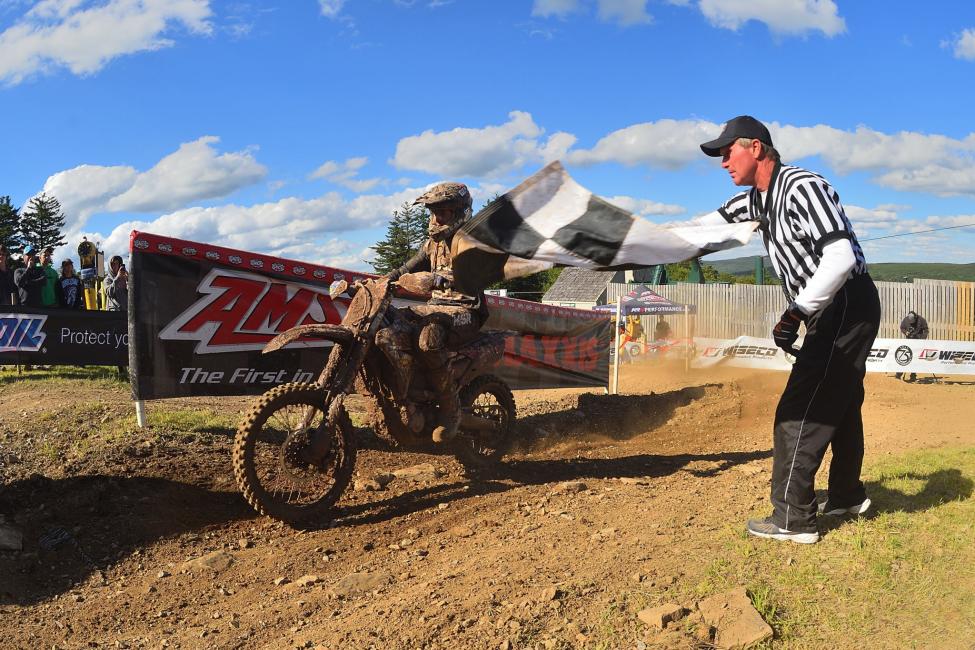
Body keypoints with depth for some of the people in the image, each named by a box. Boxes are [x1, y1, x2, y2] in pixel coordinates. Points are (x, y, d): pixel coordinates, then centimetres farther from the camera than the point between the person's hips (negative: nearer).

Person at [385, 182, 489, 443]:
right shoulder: (434, 242, 18)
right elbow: (406, 270, 21)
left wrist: (440, 279, -41)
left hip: (464, 312, -8)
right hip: (434, 308, 8)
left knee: (428, 339, -38)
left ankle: (451, 409, -22)